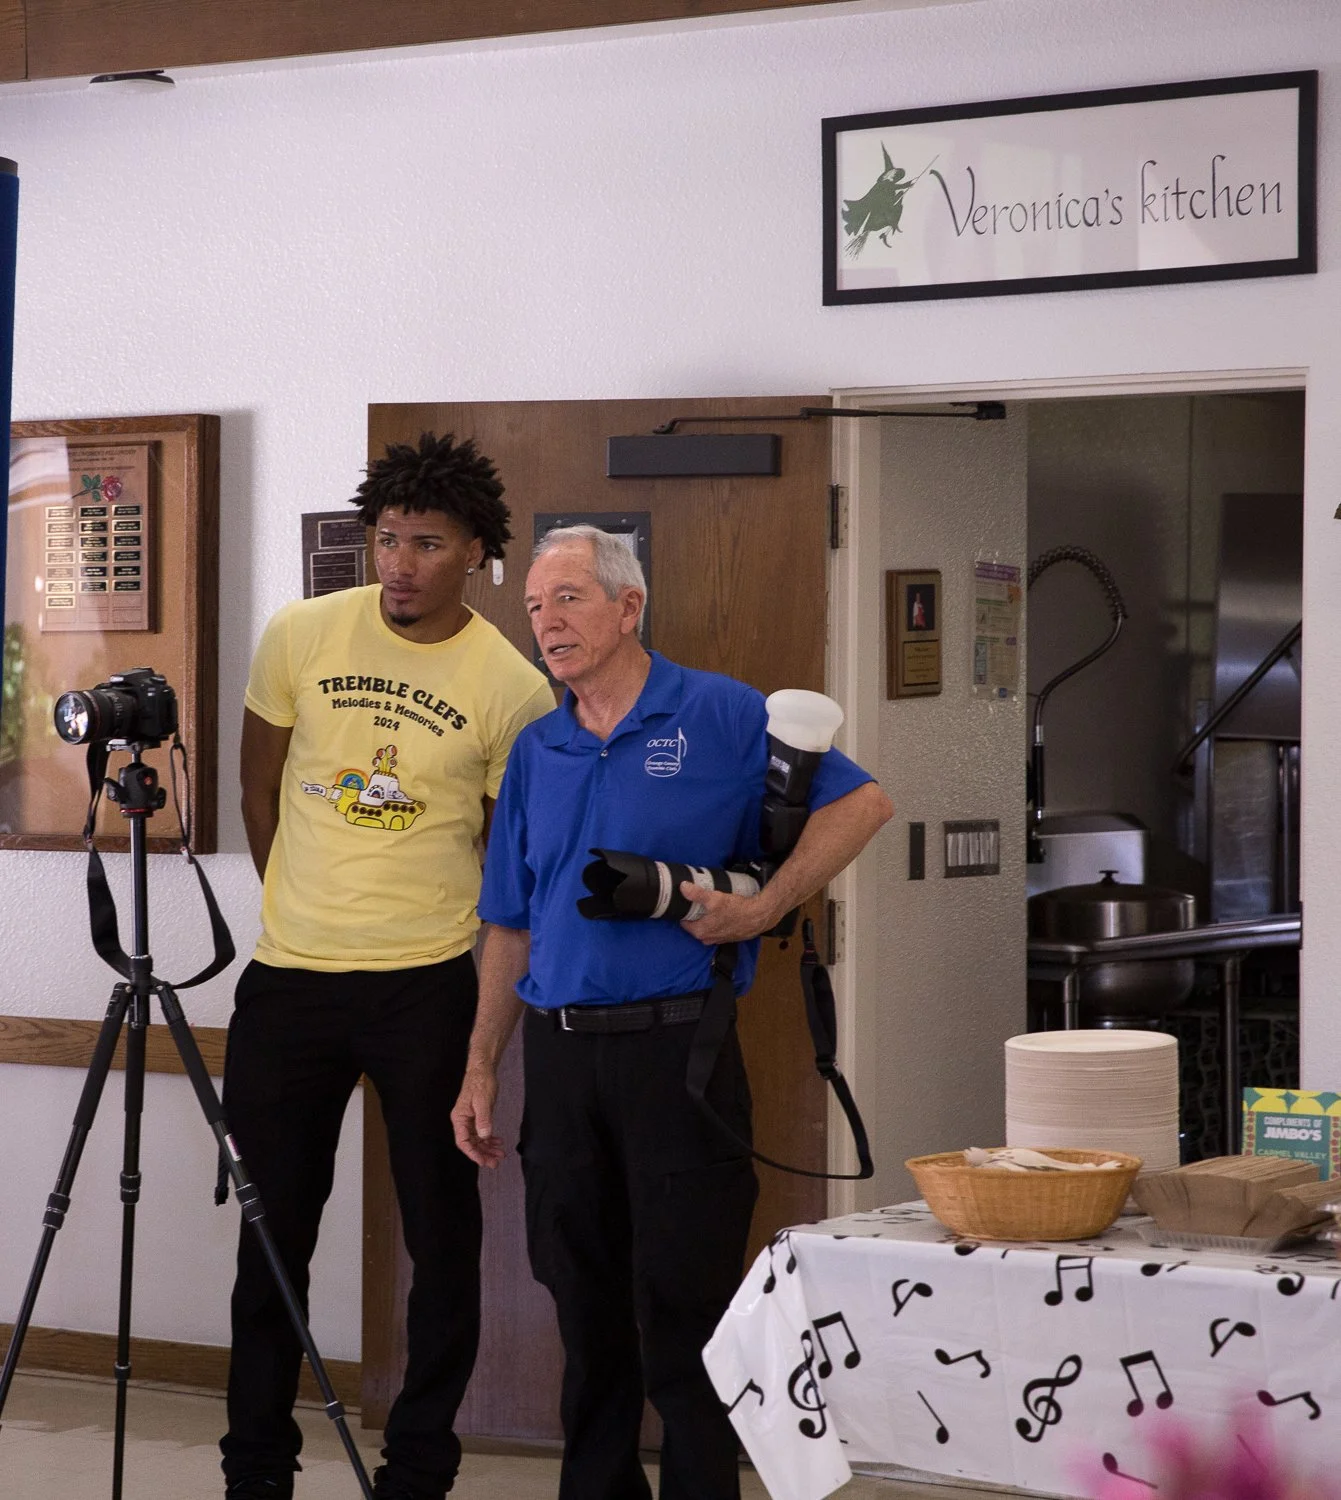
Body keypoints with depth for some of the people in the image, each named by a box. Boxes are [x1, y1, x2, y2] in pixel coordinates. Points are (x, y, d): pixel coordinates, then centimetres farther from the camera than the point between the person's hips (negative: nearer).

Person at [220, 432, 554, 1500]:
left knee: (441, 1231, 2)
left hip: (429, 988, -2)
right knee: (273, 1229, 10)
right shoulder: (301, 637, -1)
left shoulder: (513, 689, -7)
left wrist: (417, 921, 5)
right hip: (288, 975, 2)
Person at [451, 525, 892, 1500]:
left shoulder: (721, 716, -2)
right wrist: (483, 1069, 12)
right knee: (586, 1311, 11)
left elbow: (859, 803, -3)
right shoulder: (537, 751, 13)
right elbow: (512, 929, 16)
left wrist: (763, 909, -12)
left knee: (681, 1312, -4)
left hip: (676, 1046, -5)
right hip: (559, 1056, 5)